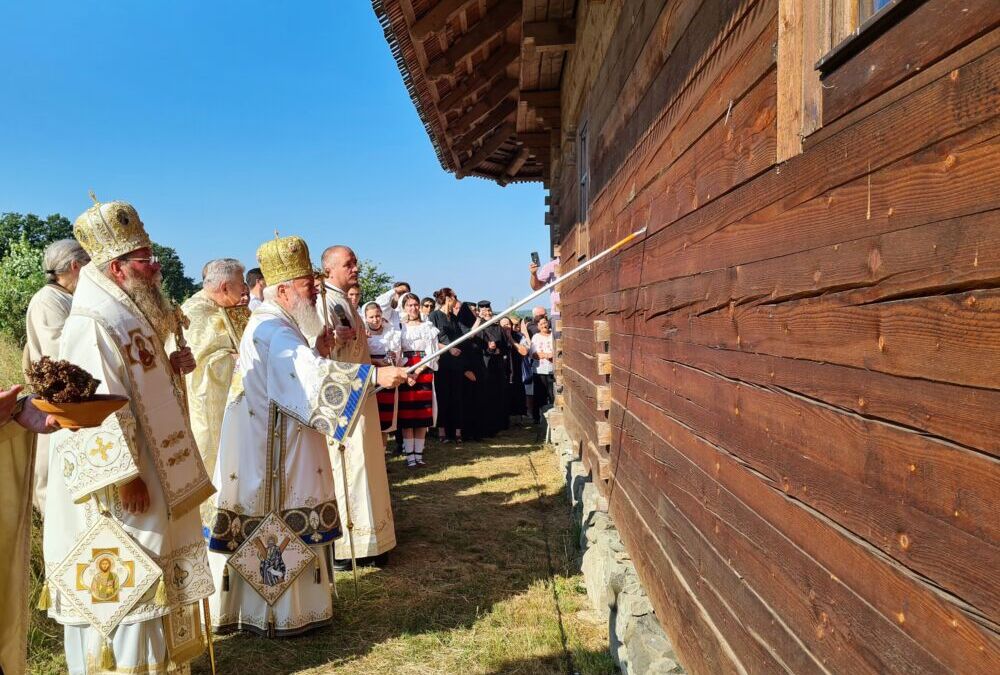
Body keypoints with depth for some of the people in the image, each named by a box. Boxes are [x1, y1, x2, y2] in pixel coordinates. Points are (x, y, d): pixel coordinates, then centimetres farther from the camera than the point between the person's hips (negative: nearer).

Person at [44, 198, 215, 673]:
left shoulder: (132, 317, 11)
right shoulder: (92, 325, -20)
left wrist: (172, 368, 2)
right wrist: (125, 475, -24)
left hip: (153, 473, 10)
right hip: (118, 487, -10)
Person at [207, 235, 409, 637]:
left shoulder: (276, 325, 13)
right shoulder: (272, 328, -20)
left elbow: (297, 378, 19)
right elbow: (313, 374, -36)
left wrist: (319, 353, 3)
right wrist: (375, 374, -41)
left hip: (280, 442, 10)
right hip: (270, 448, -10)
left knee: (282, 525, 17)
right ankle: (277, 615, 13)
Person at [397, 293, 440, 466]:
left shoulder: (428, 327, 9)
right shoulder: (399, 328, 9)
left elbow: (432, 353, 2)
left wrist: (418, 371, -10)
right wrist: (406, 372, -13)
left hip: (424, 372, 1)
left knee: (423, 413, -1)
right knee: (406, 414, -4)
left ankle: (418, 453, 5)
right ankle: (409, 455, -1)